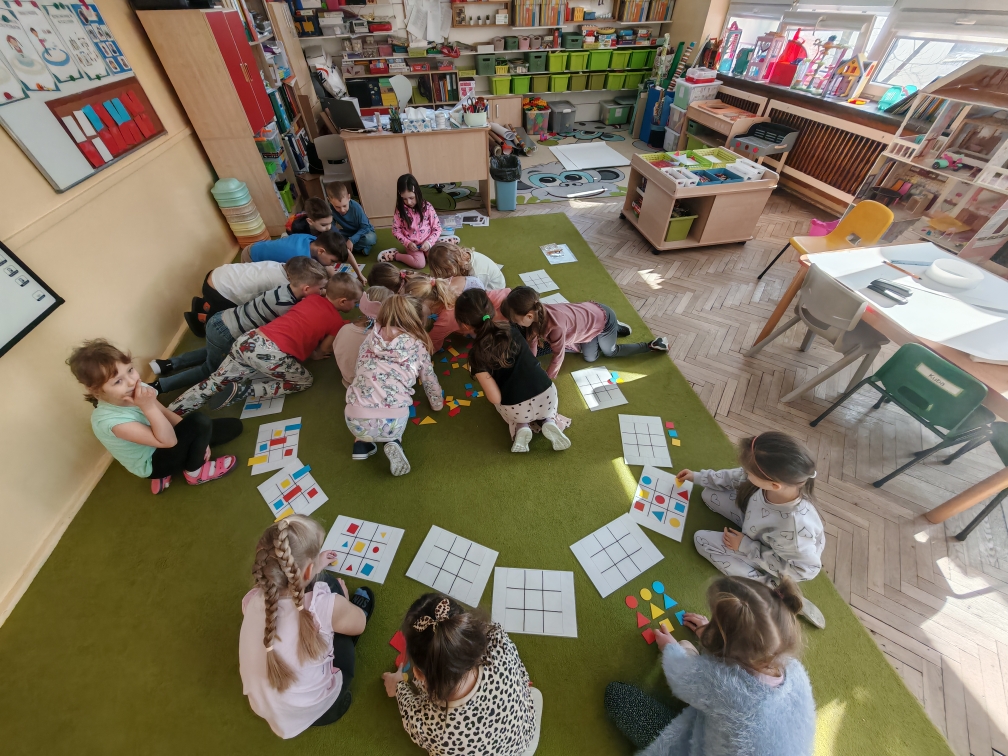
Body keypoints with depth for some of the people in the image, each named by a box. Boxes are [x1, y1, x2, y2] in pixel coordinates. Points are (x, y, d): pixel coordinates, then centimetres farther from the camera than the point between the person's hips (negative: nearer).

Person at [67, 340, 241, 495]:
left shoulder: (137, 389, -16)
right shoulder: (109, 420, -34)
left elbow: (167, 414, -1)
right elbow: (168, 440, -33)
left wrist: (198, 439, -7)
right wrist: (148, 407, -43)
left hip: (161, 439, 7)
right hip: (152, 462, -7)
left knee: (233, 426, 2)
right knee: (200, 422, -30)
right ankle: (194, 472, -3)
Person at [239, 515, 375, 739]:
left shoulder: (251, 601, -22)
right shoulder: (325, 606, -35)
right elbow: (359, 624, -10)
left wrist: (314, 570, 19)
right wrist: (340, 601, 9)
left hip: (263, 706, 4)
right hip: (317, 710, -4)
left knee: (322, 583, 2)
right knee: (334, 585, -2)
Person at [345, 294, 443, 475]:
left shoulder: (370, 338, 13)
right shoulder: (417, 346, 8)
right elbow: (430, 381, 20)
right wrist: (437, 404, 40)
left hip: (355, 420, 3)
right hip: (392, 422, -3)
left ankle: (362, 442, 19)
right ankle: (393, 442, 7)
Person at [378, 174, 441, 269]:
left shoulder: (427, 207, -9)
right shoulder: (400, 210, -6)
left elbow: (437, 228, -6)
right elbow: (396, 231, -1)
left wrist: (429, 242, -20)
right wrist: (407, 243, -16)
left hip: (427, 242, 1)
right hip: (412, 244, -1)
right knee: (420, 263, -26)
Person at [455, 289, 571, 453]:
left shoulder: (477, 354, -14)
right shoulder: (511, 328, -1)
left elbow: (495, 398, -15)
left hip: (516, 409, -2)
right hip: (547, 397, 2)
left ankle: (521, 428, 9)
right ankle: (549, 422, 10)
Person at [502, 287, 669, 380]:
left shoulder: (555, 326, -44)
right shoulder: (537, 313, -22)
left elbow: (558, 356, -29)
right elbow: (533, 342, -9)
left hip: (604, 319, -7)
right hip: (591, 313, 7)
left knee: (610, 352, 19)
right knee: (590, 357, 21)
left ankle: (652, 345, 34)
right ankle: (616, 328, 36)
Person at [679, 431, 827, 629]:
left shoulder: (795, 526, -46)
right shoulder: (776, 477, -32)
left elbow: (804, 568, -25)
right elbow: (737, 477, -9)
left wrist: (745, 547, -20)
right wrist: (698, 476, 2)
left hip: (768, 558, -6)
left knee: (702, 540, -10)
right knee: (710, 494, 6)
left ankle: (769, 588, -3)